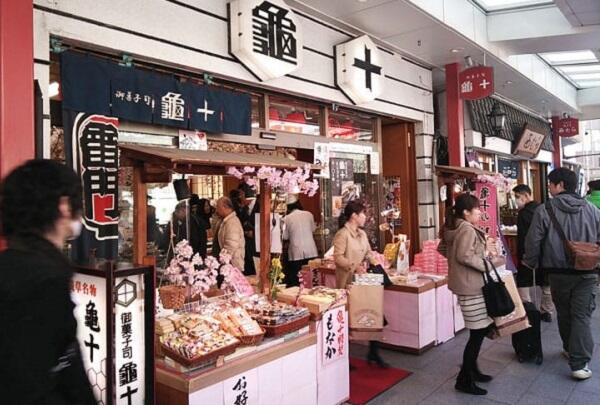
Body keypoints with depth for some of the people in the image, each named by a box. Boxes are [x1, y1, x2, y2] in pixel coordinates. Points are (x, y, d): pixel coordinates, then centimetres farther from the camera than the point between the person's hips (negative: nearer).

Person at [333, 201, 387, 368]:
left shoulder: (362, 234, 11)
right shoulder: (342, 234, -15)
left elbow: (368, 252, 17)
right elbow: (338, 257, -20)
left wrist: (373, 260, -3)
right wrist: (353, 266, -32)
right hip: (347, 282, -8)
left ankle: (373, 353, 24)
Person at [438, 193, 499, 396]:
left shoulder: (452, 228, 12)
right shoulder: (467, 230, -18)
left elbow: (442, 249, 21)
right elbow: (465, 256, -27)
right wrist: (485, 264, -14)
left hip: (466, 283, 11)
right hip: (471, 285, -10)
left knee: (481, 329, 19)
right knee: (478, 332, -4)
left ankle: (471, 369, 31)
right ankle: (464, 380, 5)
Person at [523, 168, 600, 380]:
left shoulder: (544, 210, -10)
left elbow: (533, 241, -10)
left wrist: (530, 262, 7)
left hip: (558, 272, -1)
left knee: (564, 313, 18)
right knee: (582, 316, 4)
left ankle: (570, 349, 35)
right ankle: (580, 363, -2)